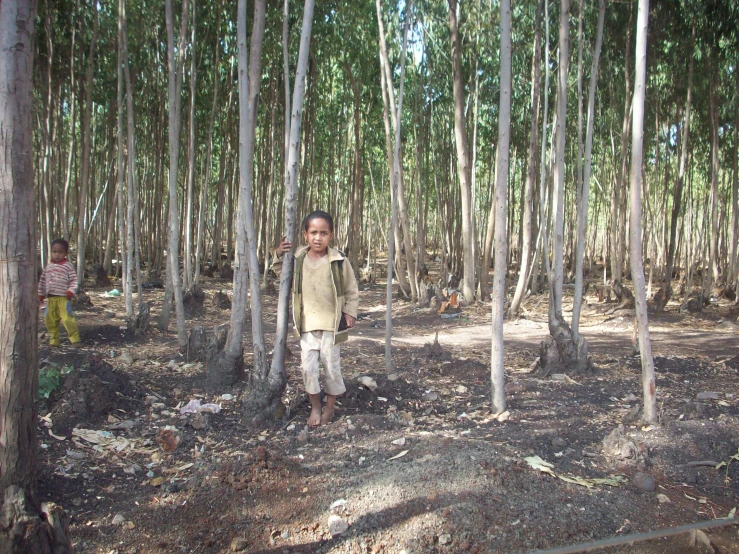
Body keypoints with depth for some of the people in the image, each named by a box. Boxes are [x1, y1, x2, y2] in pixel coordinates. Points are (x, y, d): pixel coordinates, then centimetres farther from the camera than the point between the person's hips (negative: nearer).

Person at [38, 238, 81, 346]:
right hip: (50, 298, 6)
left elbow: (74, 280, -4)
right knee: (49, 320, 9)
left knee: (67, 318, -13)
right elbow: (43, 281, 17)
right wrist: (41, 295, 14)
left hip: (63, 298, -6)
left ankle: (74, 338, -1)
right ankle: (54, 340, 21)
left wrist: (70, 291, -16)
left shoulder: (68, 266, -2)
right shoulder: (49, 267, 13)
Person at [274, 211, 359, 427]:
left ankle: (330, 407, 26)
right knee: (308, 366, 3)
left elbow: (351, 289, 2)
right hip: (307, 324, 2)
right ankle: (315, 407, 22)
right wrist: (279, 256, 2)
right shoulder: (297, 259, -1)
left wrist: (350, 312, -5)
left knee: (331, 365, 7)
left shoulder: (339, 261, -9)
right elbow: (281, 273, 20)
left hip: (331, 323, -2)